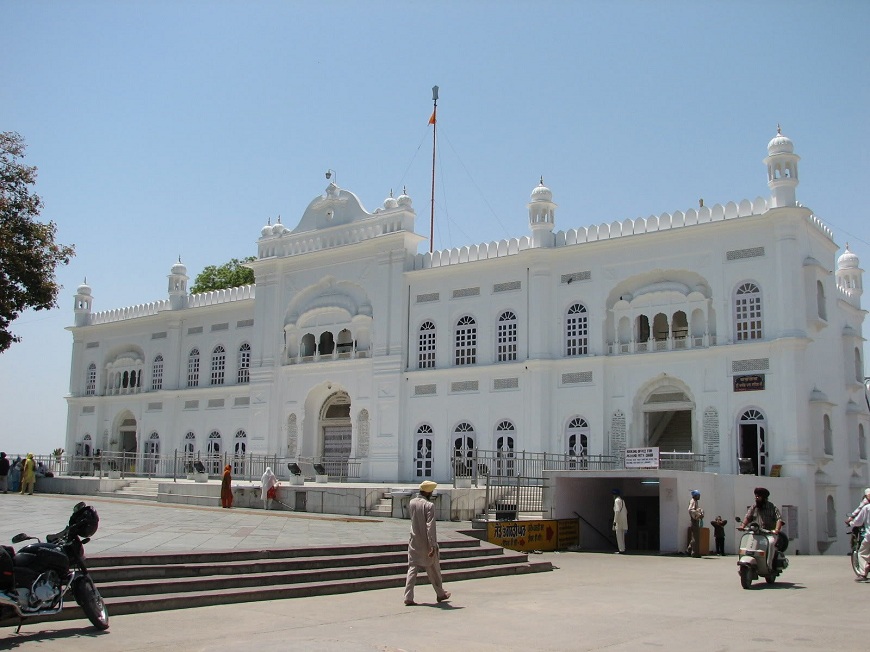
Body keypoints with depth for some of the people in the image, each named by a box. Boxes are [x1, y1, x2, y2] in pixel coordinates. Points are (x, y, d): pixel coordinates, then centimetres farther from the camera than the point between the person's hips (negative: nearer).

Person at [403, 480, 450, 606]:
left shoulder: (411, 503, 1)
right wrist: (433, 545, -24)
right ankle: (440, 594, 28)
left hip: (414, 542, 5)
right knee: (433, 570, 12)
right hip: (426, 544, -5)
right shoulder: (429, 505, -18)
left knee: (412, 568, 4)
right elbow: (430, 527, -23)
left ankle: (408, 597, -5)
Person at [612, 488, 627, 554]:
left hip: (619, 521, -9)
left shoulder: (617, 500, -9)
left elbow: (617, 511, -17)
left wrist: (615, 521, -18)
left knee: (619, 536, -7)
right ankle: (622, 549, 13)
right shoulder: (622, 501, 17)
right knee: (621, 536, 12)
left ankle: (621, 550, -10)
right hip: (624, 521, 9)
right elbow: (626, 511, 21)